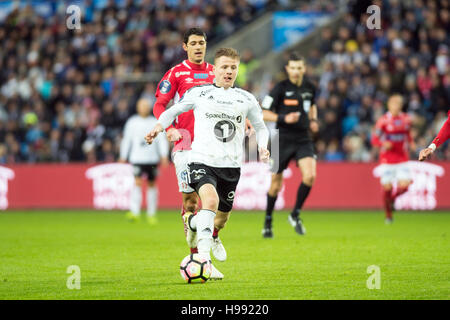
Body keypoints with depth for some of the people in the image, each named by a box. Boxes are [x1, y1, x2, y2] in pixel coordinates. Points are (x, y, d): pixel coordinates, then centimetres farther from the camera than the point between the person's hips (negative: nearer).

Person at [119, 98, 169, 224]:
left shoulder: (155, 123, 5)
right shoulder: (132, 122, 5)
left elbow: (162, 140, 3)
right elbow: (126, 140, 10)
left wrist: (164, 156, -8)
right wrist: (123, 157, 7)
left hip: (152, 158, 2)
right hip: (137, 158, -1)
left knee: (151, 185, 8)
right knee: (137, 183, -17)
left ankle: (151, 214, 17)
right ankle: (134, 212, -26)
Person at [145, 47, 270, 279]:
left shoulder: (246, 99, 9)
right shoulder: (198, 93, 3)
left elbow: (260, 127, 22)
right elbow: (174, 111, 14)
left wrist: (263, 147, 3)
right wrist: (158, 128, -4)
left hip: (231, 165, 4)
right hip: (202, 161, -4)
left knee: (221, 219, 13)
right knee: (211, 200, -31)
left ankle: (192, 221, 49)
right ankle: (204, 259, -31)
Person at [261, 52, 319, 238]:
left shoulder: (309, 87, 5)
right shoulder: (280, 88, -9)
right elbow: (263, 113, -7)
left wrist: (313, 120, 7)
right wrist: (284, 118, -21)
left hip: (303, 140, 3)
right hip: (283, 140, -3)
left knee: (310, 176, -17)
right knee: (276, 184, 4)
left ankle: (295, 215, 2)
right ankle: (268, 221, 24)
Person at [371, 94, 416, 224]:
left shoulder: (406, 119, 6)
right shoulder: (383, 120, -7)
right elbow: (374, 139, -5)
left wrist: (411, 143, 3)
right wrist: (383, 143, -24)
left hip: (402, 158, 3)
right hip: (387, 159, -3)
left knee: (404, 185, -12)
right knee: (387, 187, -2)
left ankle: (392, 198, 21)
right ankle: (388, 215, 16)